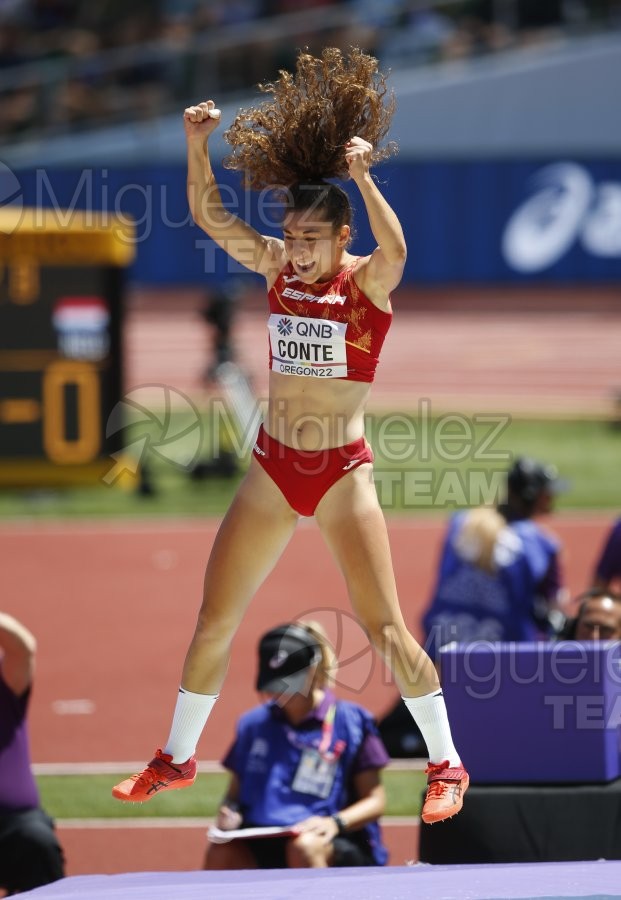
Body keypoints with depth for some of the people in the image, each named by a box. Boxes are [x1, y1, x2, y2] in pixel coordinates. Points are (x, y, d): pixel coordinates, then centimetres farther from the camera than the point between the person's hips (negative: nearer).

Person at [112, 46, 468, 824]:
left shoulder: (367, 281, -11)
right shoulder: (278, 267, 2)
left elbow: (394, 250, -34)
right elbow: (210, 215, -3)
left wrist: (362, 176, -42)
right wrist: (197, 145, -17)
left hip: (343, 473, -5)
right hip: (272, 469, 5)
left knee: (386, 628, -6)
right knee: (213, 619, 8)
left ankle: (447, 765, 6)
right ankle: (176, 759, 22)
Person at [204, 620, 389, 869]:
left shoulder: (350, 722, 2)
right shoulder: (253, 724, 13)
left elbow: (375, 801, 2)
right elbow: (235, 790, 20)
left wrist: (335, 822, -18)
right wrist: (229, 810, -4)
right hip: (261, 846, 3)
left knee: (304, 847, -39)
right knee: (220, 853, -30)